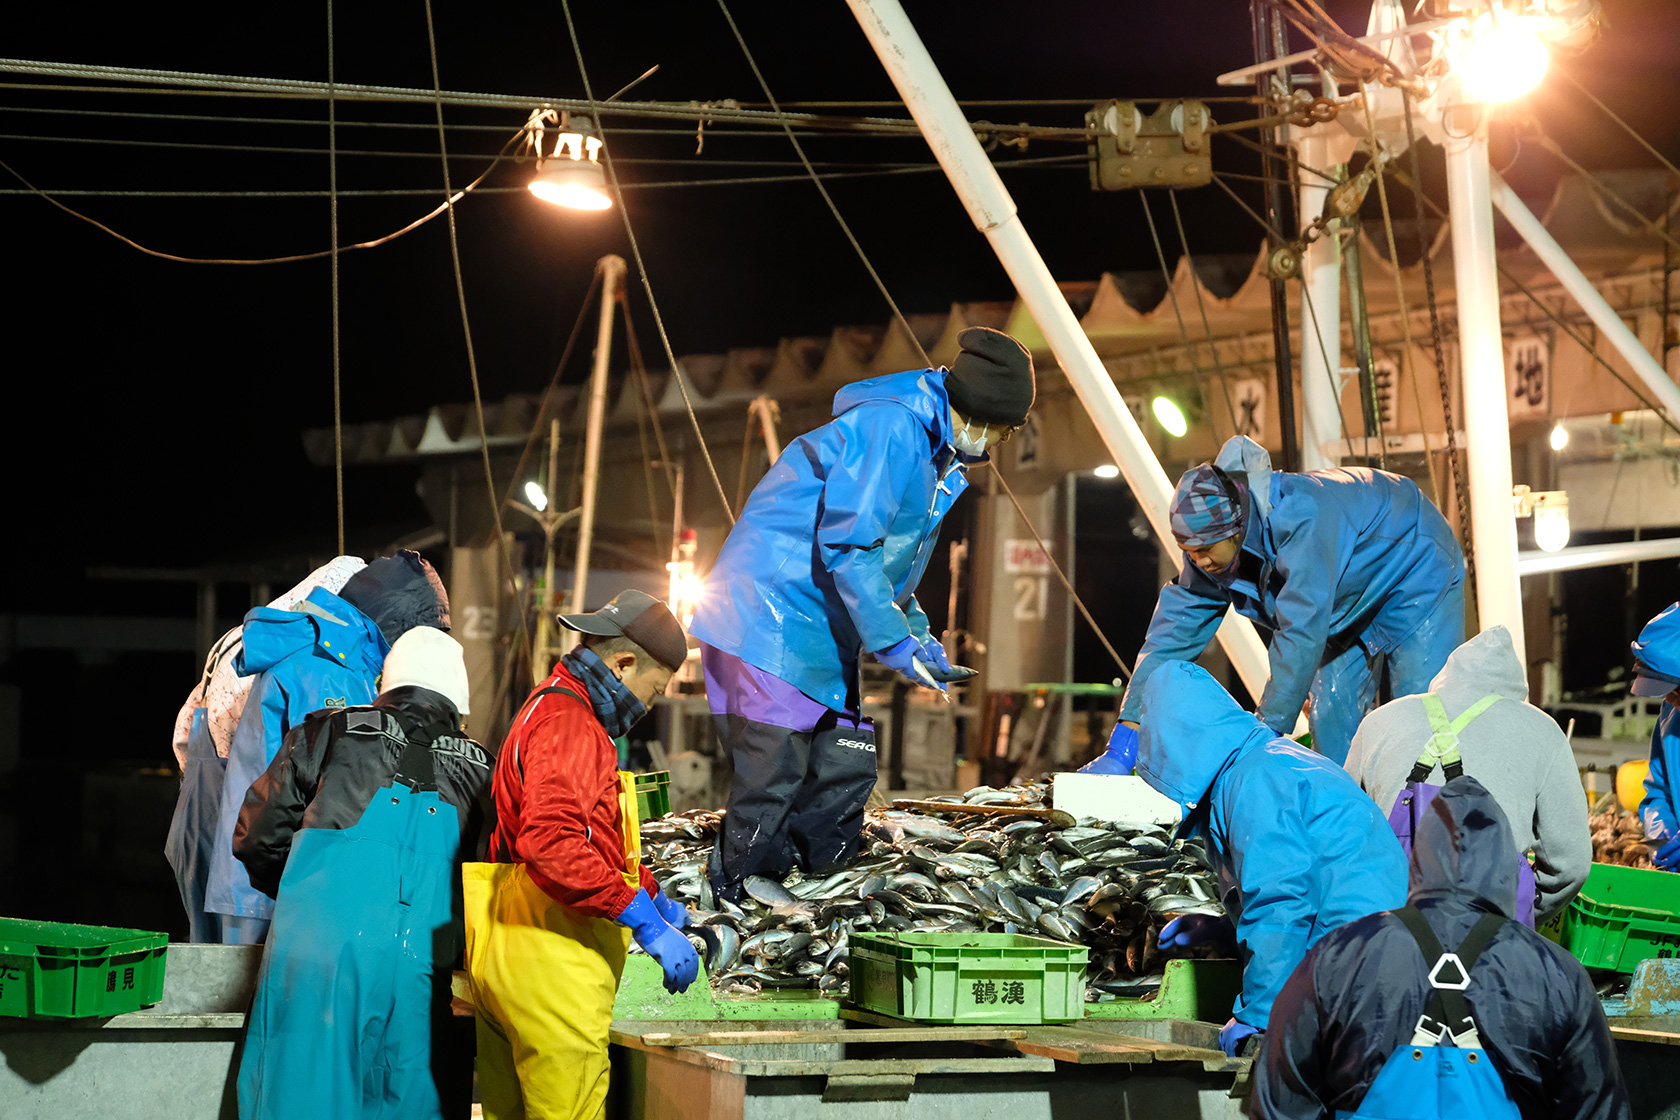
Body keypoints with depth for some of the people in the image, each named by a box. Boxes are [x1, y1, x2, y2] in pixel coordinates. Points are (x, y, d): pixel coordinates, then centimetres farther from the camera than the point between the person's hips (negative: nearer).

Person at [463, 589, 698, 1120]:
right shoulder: (567, 722, -13)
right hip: (550, 962, -11)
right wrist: (646, 922, -24)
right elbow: (552, 844, -28)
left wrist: (652, 894, 32)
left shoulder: (550, 708, 23)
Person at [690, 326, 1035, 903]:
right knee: (774, 774, -12)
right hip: (769, 620, -10)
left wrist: (921, 640, 16)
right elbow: (845, 544, -23)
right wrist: (894, 642, -22)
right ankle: (729, 905, -3)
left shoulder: (936, 455, 16)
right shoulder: (890, 428, -18)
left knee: (847, 773, 7)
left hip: (822, 634, 10)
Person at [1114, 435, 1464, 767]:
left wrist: (1267, 731, -42)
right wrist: (1129, 727, -22)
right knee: (1331, 715, -1)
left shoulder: (1302, 515, -44)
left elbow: (1301, 633, -45)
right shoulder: (1210, 542, -20)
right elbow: (1173, 632, -15)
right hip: (1352, 602, 7)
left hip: (1416, 570, -7)